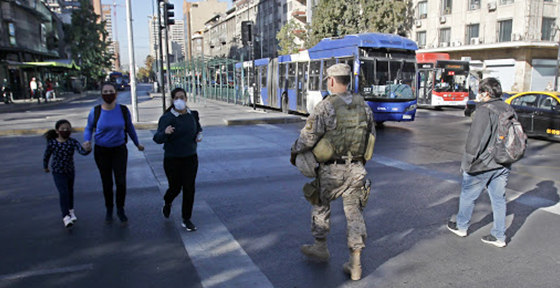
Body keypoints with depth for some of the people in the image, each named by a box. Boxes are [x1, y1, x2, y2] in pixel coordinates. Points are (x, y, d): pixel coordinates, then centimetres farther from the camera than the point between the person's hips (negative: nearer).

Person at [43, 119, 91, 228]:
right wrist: (45, 166, 13)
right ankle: (66, 216, -11)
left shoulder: (73, 142, -17)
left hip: (70, 171, 3)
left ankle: (70, 210, 41)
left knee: (70, 191, 20)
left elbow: (81, 151, -33)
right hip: (58, 172, -2)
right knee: (63, 192, -13)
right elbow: (47, 155, 0)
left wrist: (87, 150, -56)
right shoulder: (52, 143, -17)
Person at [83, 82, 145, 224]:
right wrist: (87, 141, -14)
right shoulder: (95, 111, -8)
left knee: (121, 182, -5)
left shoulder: (123, 110, -6)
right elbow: (88, 128, 6)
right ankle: (109, 210, 30)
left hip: (119, 150, 0)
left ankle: (120, 210, 18)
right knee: (107, 183, 10)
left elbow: (129, 128, 10)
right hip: (101, 151, 0)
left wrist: (137, 144, 18)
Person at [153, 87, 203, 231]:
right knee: (175, 187, 10)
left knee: (189, 189, 0)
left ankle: (187, 220, 15)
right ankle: (167, 203, 47)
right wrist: (165, 132, -46)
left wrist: (199, 135, 1)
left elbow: (198, 128, 23)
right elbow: (158, 139, -25)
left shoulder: (193, 115, 2)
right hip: (172, 160, -3)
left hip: (190, 158, 3)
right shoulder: (167, 118, -14)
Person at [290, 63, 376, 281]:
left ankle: (320, 247, 34)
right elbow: (371, 135, 13)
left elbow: (308, 137, -13)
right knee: (353, 212, 10)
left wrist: (295, 153, 5)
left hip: (331, 170, -4)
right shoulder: (363, 105, 5)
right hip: (356, 169, 5)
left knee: (320, 204, 19)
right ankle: (355, 265, 12)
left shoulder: (325, 106, -14)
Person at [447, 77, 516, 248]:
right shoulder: (510, 110, 7)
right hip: (503, 164, 8)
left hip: (483, 164, -7)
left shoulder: (485, 110, -17)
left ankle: (461, 226, 27)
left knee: (468, 196, 11)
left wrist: (467, 163, -12)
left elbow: (475, 139, -20)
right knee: (499, 199, 13)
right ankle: (499, 236, 20)